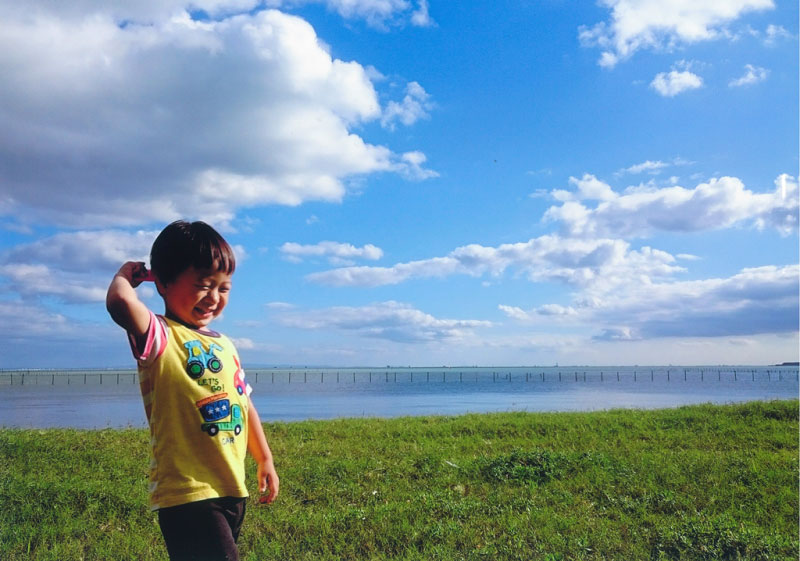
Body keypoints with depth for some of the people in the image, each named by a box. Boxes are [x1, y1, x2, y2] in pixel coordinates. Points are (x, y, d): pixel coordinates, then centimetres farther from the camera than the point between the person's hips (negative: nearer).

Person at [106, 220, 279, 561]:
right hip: (187, 494, -8)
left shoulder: (225, 345, 12)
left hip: (232, 490, 8)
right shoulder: (160, 336, -10)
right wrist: (125, 275, -10)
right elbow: (120, 302, -32)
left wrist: (265, 460, 23)